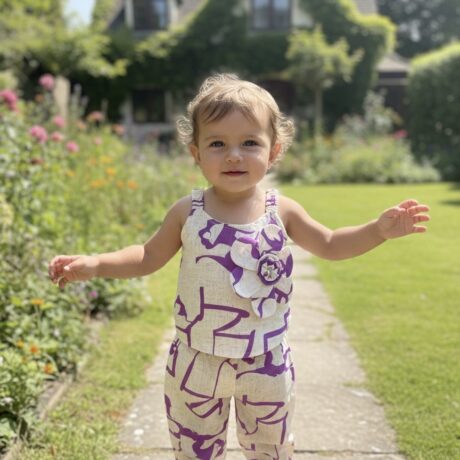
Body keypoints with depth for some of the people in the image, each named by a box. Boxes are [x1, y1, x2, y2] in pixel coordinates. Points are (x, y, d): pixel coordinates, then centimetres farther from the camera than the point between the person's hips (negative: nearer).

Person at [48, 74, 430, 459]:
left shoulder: (281, 211, -8)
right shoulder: (187, 213, -9)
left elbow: (329, 245, 5)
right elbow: (148, 257, 3)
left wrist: (379, 229, -8)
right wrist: (94, 264, -10)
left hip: (267, 364, 1)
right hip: (196, 363, 0)